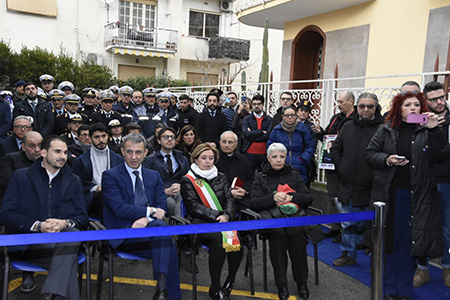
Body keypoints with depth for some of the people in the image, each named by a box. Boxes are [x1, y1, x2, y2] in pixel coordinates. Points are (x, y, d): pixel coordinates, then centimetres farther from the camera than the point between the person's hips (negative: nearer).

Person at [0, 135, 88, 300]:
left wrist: (65, 223, -14)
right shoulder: (20, 176, 11)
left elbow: (82, 217, 10)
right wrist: (37, 225, -16)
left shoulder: (74, 180, 17)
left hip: (64, 236, 3)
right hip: (29, 242, -2)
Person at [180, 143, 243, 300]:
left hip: (223, 221, 4)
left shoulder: (221, 177, 20)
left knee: (237, 237, -28)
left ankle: (231, 280, -6)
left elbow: (230, 199, 10)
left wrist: (226, 215, -12)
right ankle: (215, 287, -19)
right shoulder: (188, 180, 6)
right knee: (220, 238, -33)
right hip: (200, 224, -3)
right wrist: (217, 216, -15)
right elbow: (194, 207, -6)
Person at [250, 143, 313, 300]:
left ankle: (302, 282, -18)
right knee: (277, 233, -35)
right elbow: (253, 203, 2)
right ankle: (281, 285, -25)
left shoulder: (294, 175, 20)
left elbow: (308, 198, 11)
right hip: (271, 216, -1)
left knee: (295, 233, -33)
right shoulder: (260, 177, 15)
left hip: (293, 214, 1)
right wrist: (273, 197, -13)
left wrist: (291, 197, -7)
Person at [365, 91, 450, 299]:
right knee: (389, 239, 7)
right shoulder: (386, 131, 6)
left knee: (408, 241, 5)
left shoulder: (427, 131, 4)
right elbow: (369, 154, 7)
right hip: (389, 193, 1)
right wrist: (386, 159, -11)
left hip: (416, 195, 0)